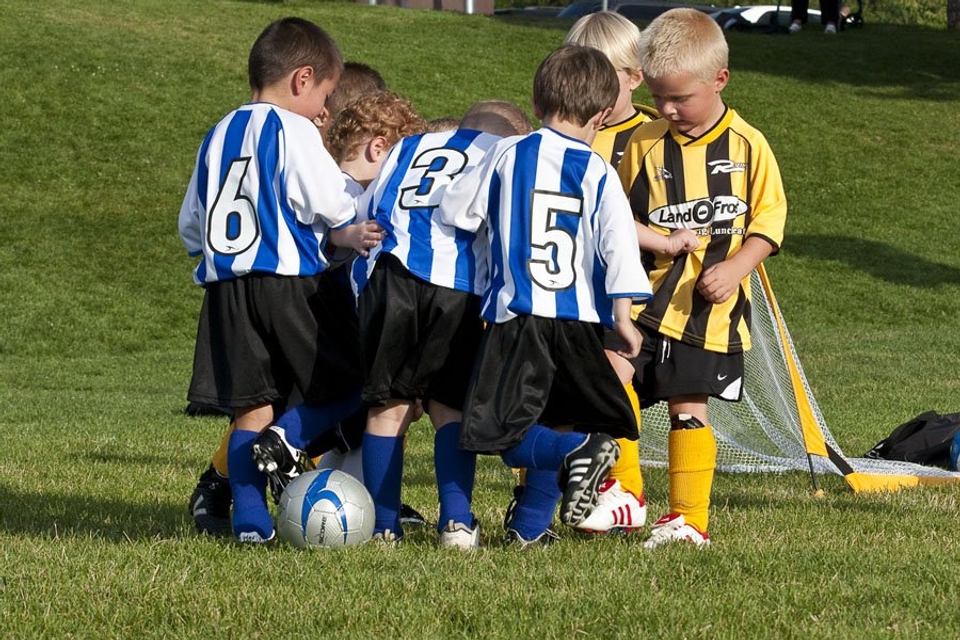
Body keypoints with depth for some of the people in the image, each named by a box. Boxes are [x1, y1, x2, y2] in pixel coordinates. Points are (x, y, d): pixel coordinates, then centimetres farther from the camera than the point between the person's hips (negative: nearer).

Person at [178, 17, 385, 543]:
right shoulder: (291, 129, -3)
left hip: (225, 284, 6)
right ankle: (289, 440, -18)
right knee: (353, 383, 3)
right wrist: (349, 236, 11)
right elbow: (329, 203, -7)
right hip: (289, 280, -6)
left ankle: (250, 518, -1)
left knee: (250, 408, 6)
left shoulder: (218, 135, 18)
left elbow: (191, 225, 22)